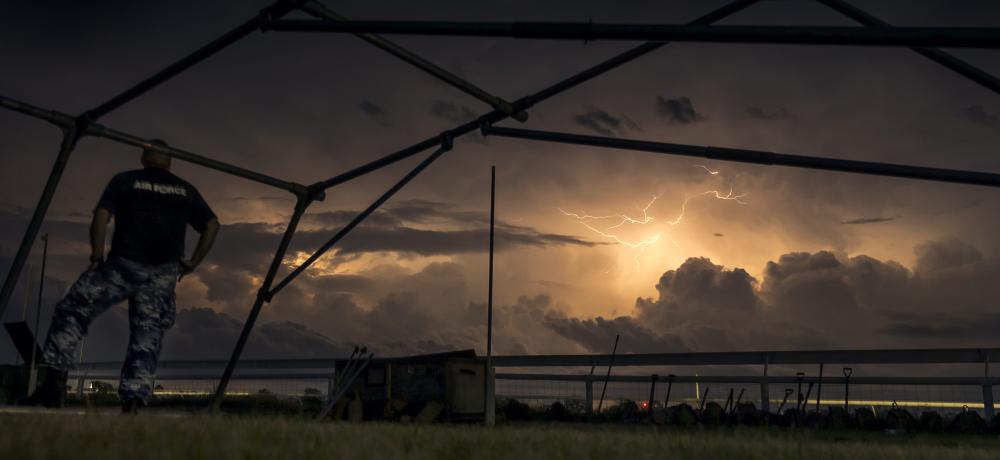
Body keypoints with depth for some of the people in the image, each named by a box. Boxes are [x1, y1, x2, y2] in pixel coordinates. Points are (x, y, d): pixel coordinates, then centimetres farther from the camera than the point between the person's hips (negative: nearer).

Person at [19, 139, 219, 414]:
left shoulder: (124, 181, 10)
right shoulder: (186, 191, 16)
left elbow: (101, 216, -4)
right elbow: (212, 225, 9)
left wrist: (97, 257, 2)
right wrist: (192, 263, 11)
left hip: (123, 265, -2)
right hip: (163, 274, 2)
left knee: (71, 311, 9)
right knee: (146, 338, 5)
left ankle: (55, 382, -1)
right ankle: (133, 404, -8)